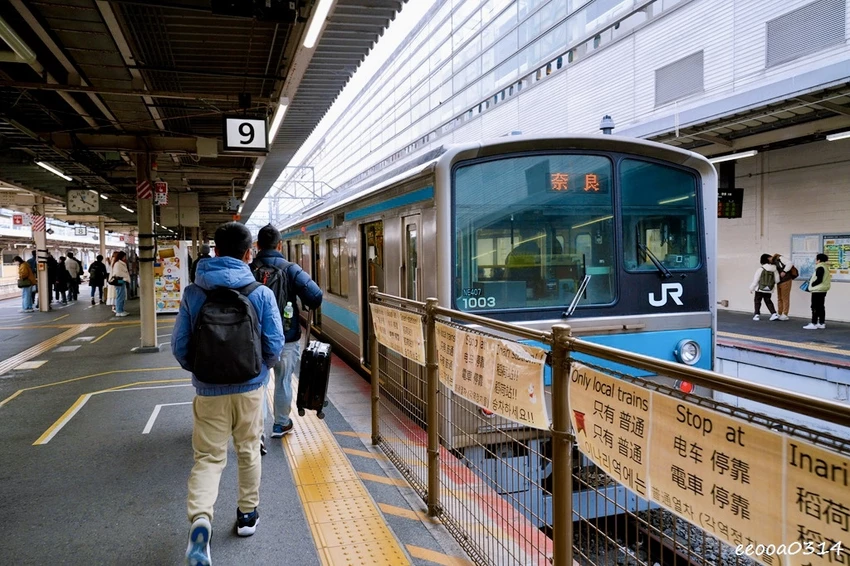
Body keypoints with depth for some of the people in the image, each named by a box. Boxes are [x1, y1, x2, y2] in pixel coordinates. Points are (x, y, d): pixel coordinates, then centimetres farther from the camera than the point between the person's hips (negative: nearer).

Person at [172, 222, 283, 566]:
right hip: (250, 387, 0)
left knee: (208, 458, 6)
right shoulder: (261, 293, -8)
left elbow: (179, 346, -3)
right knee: (248, 453, 17)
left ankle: (200, 519, -15)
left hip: (209, 390, 0)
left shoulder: (193, 293, -5)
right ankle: (248, 514, 31)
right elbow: (274, 345, -8)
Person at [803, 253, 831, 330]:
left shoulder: (820, 268, -17)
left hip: (817, 290, -10)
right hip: (822, 290, 10)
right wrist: (811, 280, 9)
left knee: (815, 307, -7)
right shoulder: (825, 267, 14)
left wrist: (811, 285, -8)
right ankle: (822, 323, 16)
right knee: (821, 307, 13)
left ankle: (814, 323, -6)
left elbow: (819, 280, -21)